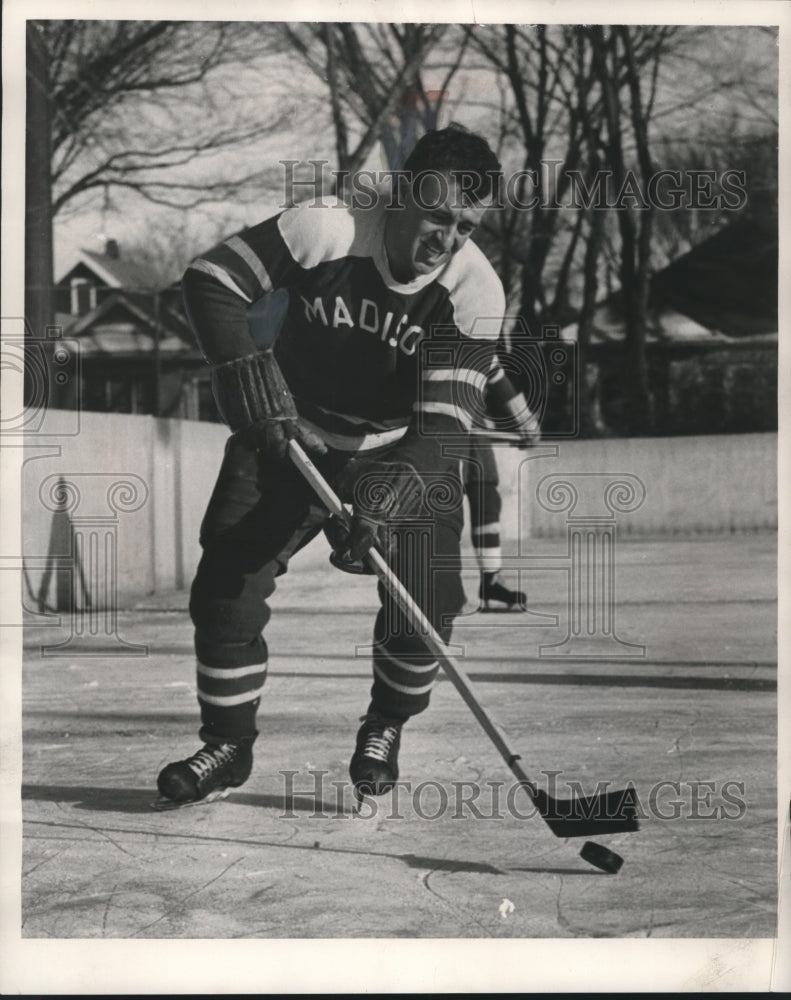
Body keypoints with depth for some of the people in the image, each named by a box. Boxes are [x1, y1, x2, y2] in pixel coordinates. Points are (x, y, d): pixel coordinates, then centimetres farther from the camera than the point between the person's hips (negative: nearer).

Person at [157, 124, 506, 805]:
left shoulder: (475, 293, -22)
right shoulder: (327, 230, -25)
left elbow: (443, 426, -25)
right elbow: (209, 283, -19)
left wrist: (384, 500, -40)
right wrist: (253, 387, -29)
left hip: (402, 451, 0)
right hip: (289, 437, 0)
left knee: (428, 600, -13)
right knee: (227, 585, -10)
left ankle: (385, 731, 16)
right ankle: (228, 746, 10)